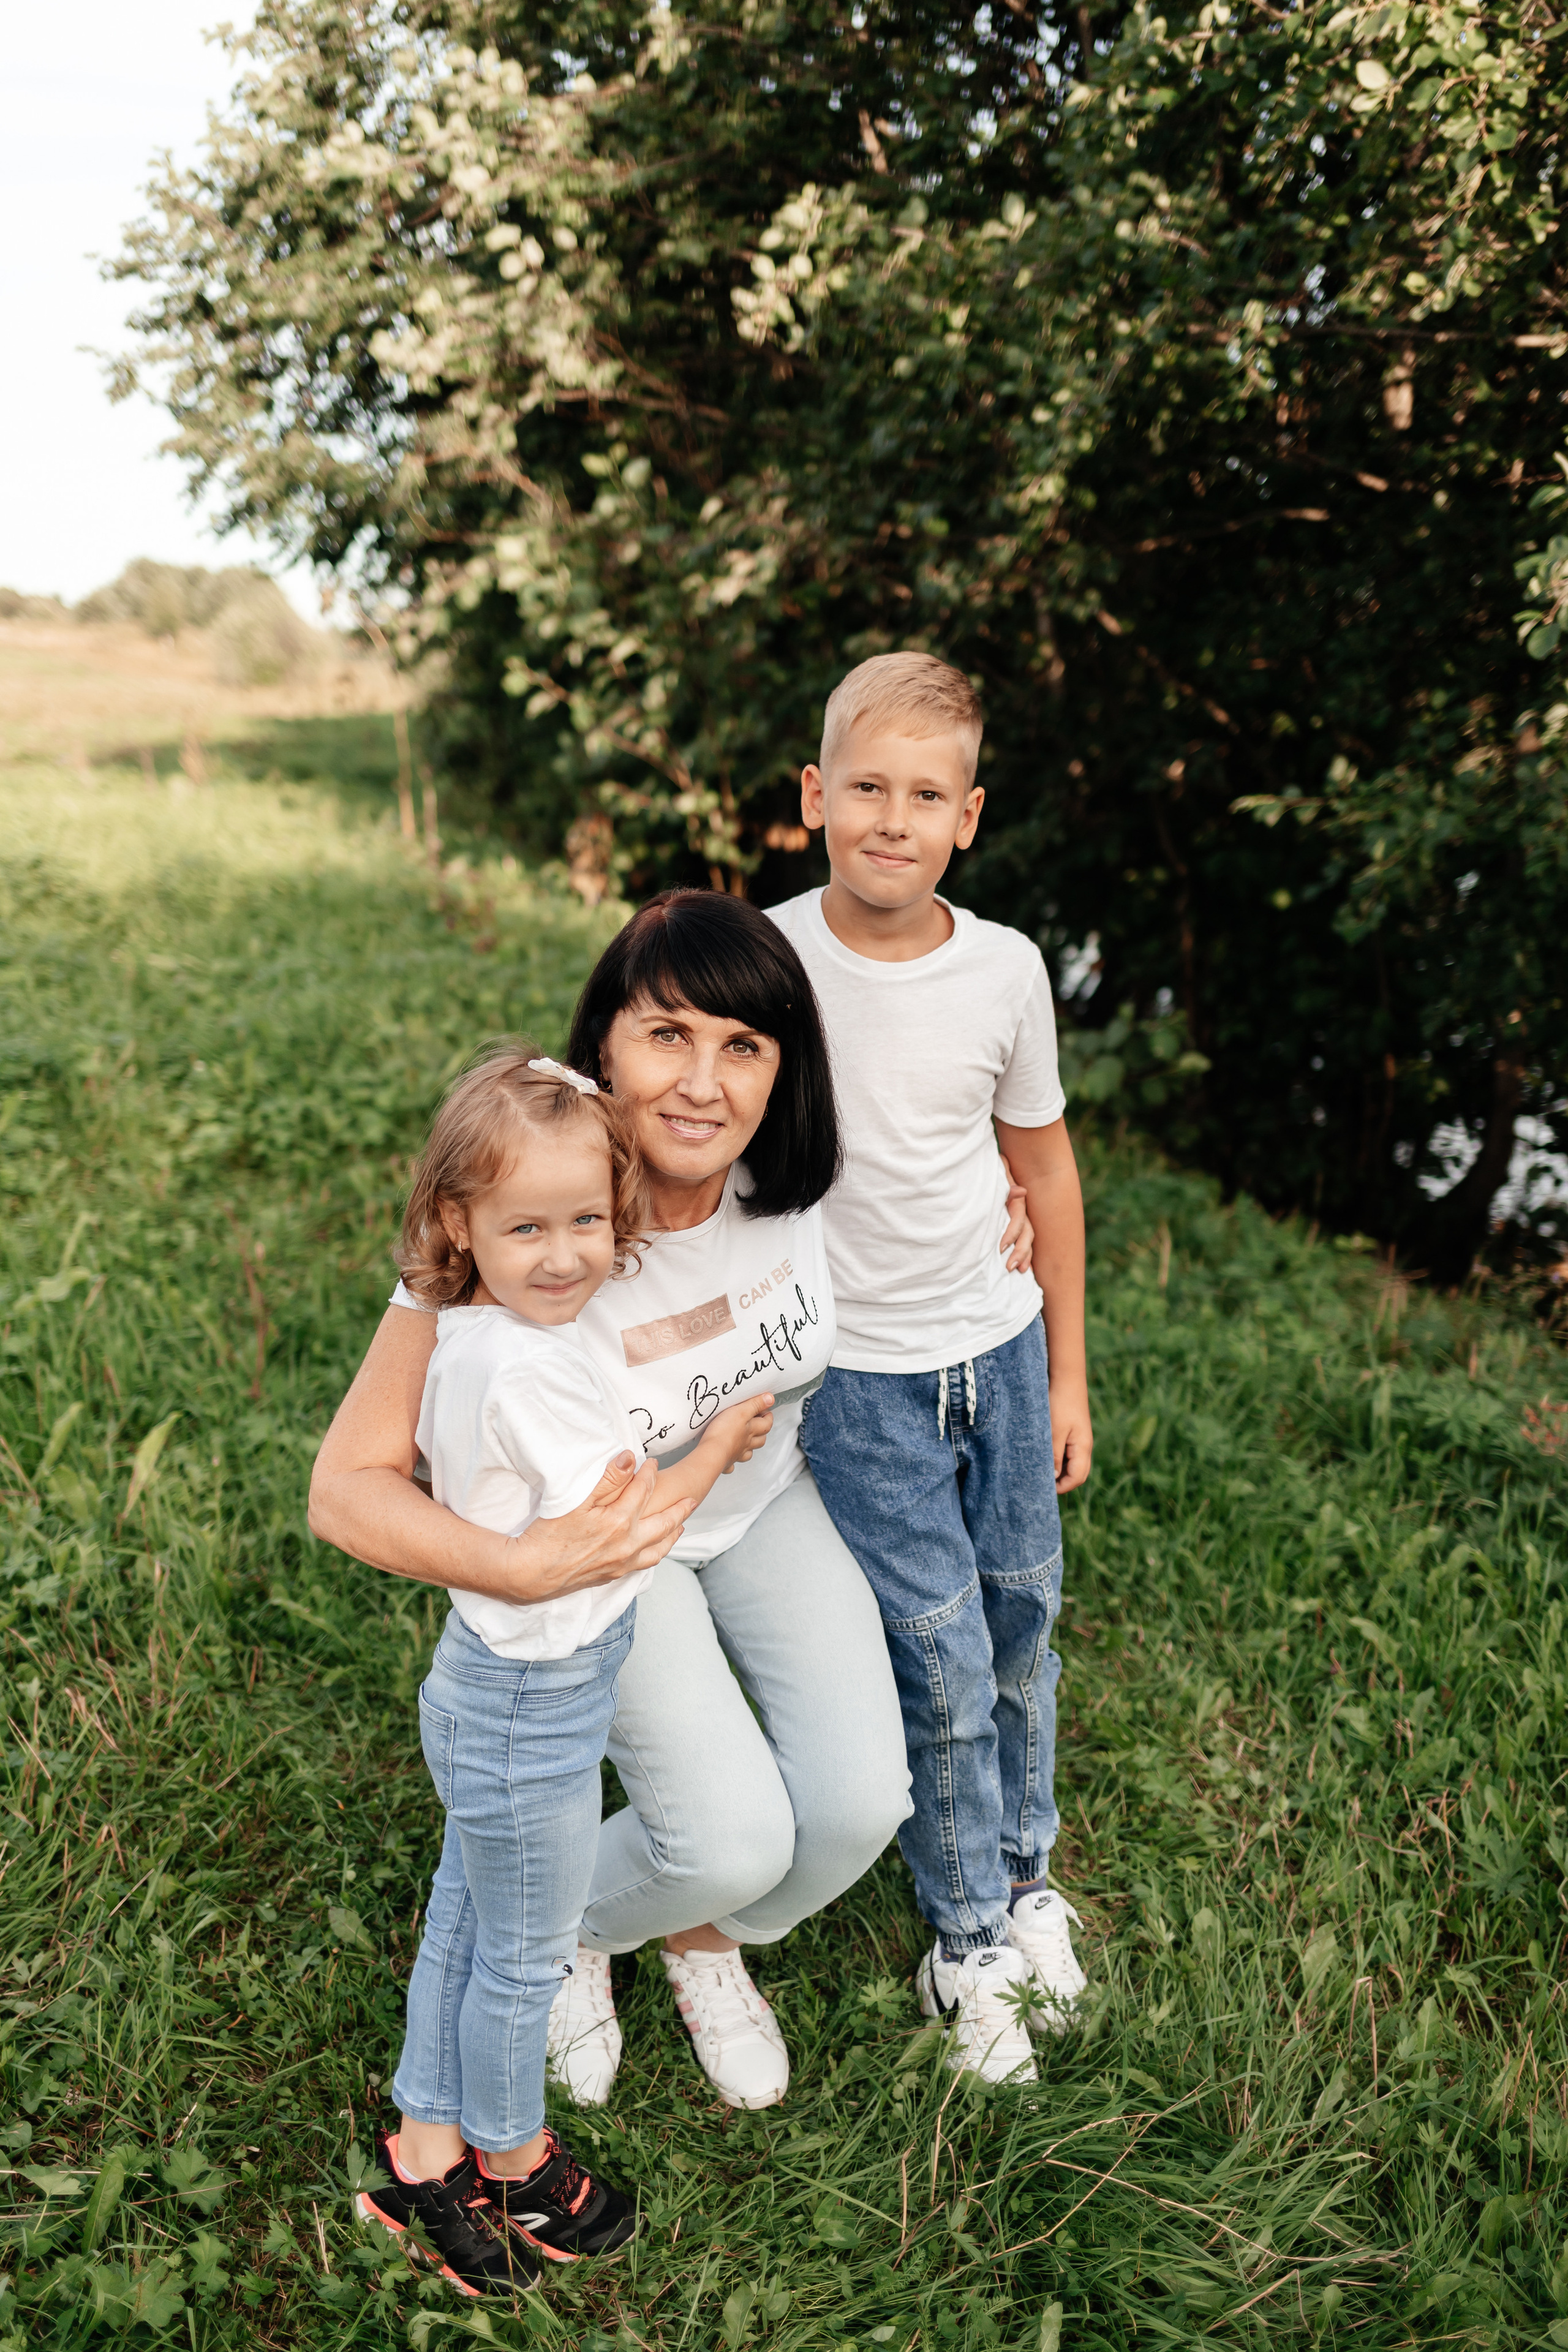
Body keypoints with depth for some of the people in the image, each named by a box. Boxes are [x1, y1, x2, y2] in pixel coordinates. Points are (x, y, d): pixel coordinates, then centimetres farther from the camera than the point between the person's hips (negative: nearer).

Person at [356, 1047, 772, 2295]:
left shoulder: (464, 1338, -4)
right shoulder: (529, 1368, -31)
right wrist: (718, 1447, -9)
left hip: (488, 1685, 9)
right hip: (533, 1714, -9)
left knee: (465, 1919, 24)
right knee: (524, 1958, 16)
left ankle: (425, 2149, 43)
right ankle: (510, 2157, 40)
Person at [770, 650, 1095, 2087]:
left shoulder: (1006, 971, -7)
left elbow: (1043, 1165, 5)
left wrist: (1066, 1373, 9)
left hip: (1000, 1347, 3)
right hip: (854, 1375, -3)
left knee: (1022, 1620, 15)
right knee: (940, 1660, 1)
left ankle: (1025, 1875, 41)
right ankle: (969, 1946, 25)